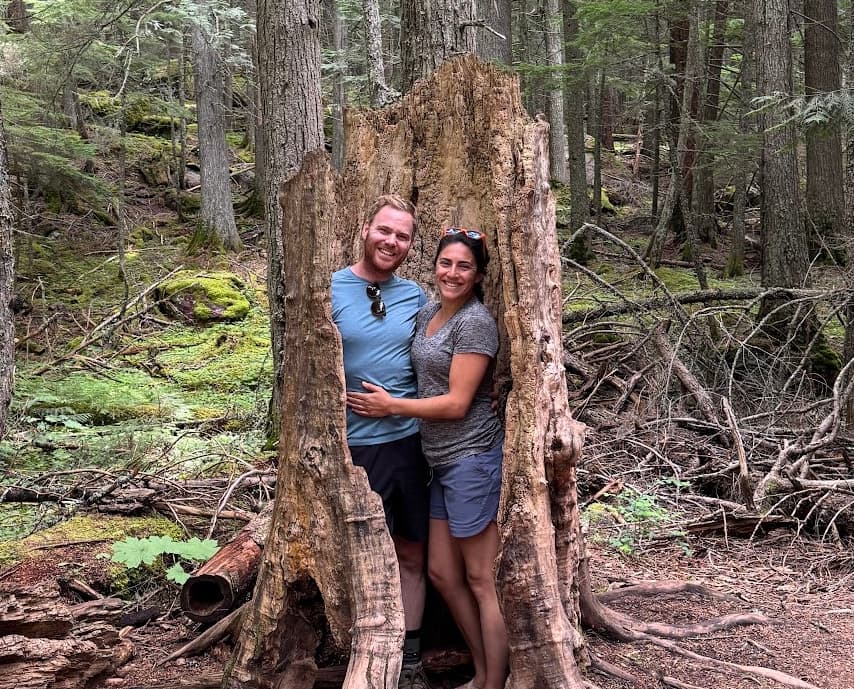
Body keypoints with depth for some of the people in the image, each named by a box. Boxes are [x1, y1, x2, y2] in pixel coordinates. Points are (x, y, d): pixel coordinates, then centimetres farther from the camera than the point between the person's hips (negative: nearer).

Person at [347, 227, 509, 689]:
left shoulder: (475, 323, -14)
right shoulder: (428, 312, 12)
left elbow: (457, 403, -17)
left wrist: (391, 406, -10)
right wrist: (388, 404, 6)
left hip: (470, 458, -9)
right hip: (441, 461, 9)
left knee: (481, 580, 0)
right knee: (442, 573, 14)